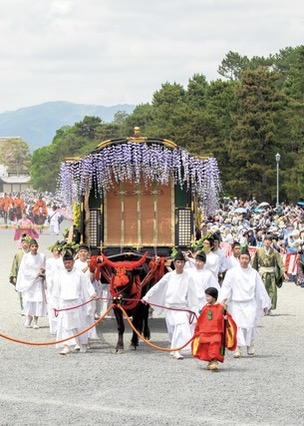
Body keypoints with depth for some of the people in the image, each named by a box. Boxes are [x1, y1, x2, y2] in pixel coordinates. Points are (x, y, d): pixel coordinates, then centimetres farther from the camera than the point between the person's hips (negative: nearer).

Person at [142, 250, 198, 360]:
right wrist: (146, 297, 5)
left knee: (181, 327, -18)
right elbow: (157, 287, 8)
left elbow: (192, 293, -1)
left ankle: (177, 350, -20)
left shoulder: (188, 277, -3)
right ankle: (173, 349, 26)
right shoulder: (169, 276, 3)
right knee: (171, 329, 9)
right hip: (170, 306, 3)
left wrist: (192, 309, -2)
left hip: (182, 307, -2)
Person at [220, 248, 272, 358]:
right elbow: (226, 286, -5)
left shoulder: (254, 273, 8)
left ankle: (250, 344, 18)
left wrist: (265, 303, 16)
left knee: (251, 324, -8)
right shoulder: (232, 272, 1)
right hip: (236, 303, -1)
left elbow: (260, 289, 14)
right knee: (237, 325, -7)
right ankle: (237, 348, -1)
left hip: (250, 303, 1)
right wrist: (223, 299, -19)